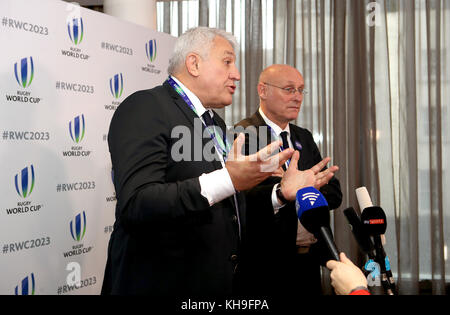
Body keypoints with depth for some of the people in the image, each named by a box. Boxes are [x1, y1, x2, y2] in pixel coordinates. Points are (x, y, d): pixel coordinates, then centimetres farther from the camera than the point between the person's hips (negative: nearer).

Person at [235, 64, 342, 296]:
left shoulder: (304, 137, 13)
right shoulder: (243, 135, -11)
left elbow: (334, 192, 5)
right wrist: (281, 193, -41)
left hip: (310, 262, 7)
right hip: (268, 265, -6)